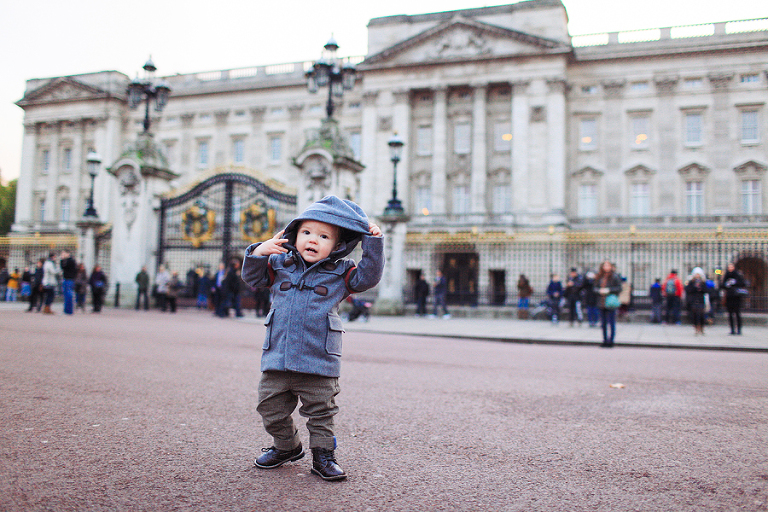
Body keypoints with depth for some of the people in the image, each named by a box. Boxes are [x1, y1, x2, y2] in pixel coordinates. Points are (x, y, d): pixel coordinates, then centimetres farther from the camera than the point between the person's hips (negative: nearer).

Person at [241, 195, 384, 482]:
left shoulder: (340, 272, 3)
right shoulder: (280, 264, 7)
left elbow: (368, 276, -3)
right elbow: (252, 278, 13)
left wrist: (373, 243, -8)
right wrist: (259, 252, -4)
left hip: (319, 363, -2)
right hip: (277, 359, 3)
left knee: (320, 412, 7)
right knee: (272, 410, 14)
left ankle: (323, 454, 25)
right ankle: (287, 447, 37)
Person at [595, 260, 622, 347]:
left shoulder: (614, 276, -3)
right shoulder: (599, 276, 11)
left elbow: (619, 288, -5)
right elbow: (595, 288, 14)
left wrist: (609, 290, -15)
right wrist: (599, 291, -7)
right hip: (601, 303, 5)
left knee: (611, 323, -4)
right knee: (603, 323, 10)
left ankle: (610, 341, 1)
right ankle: (605, 340, 19)